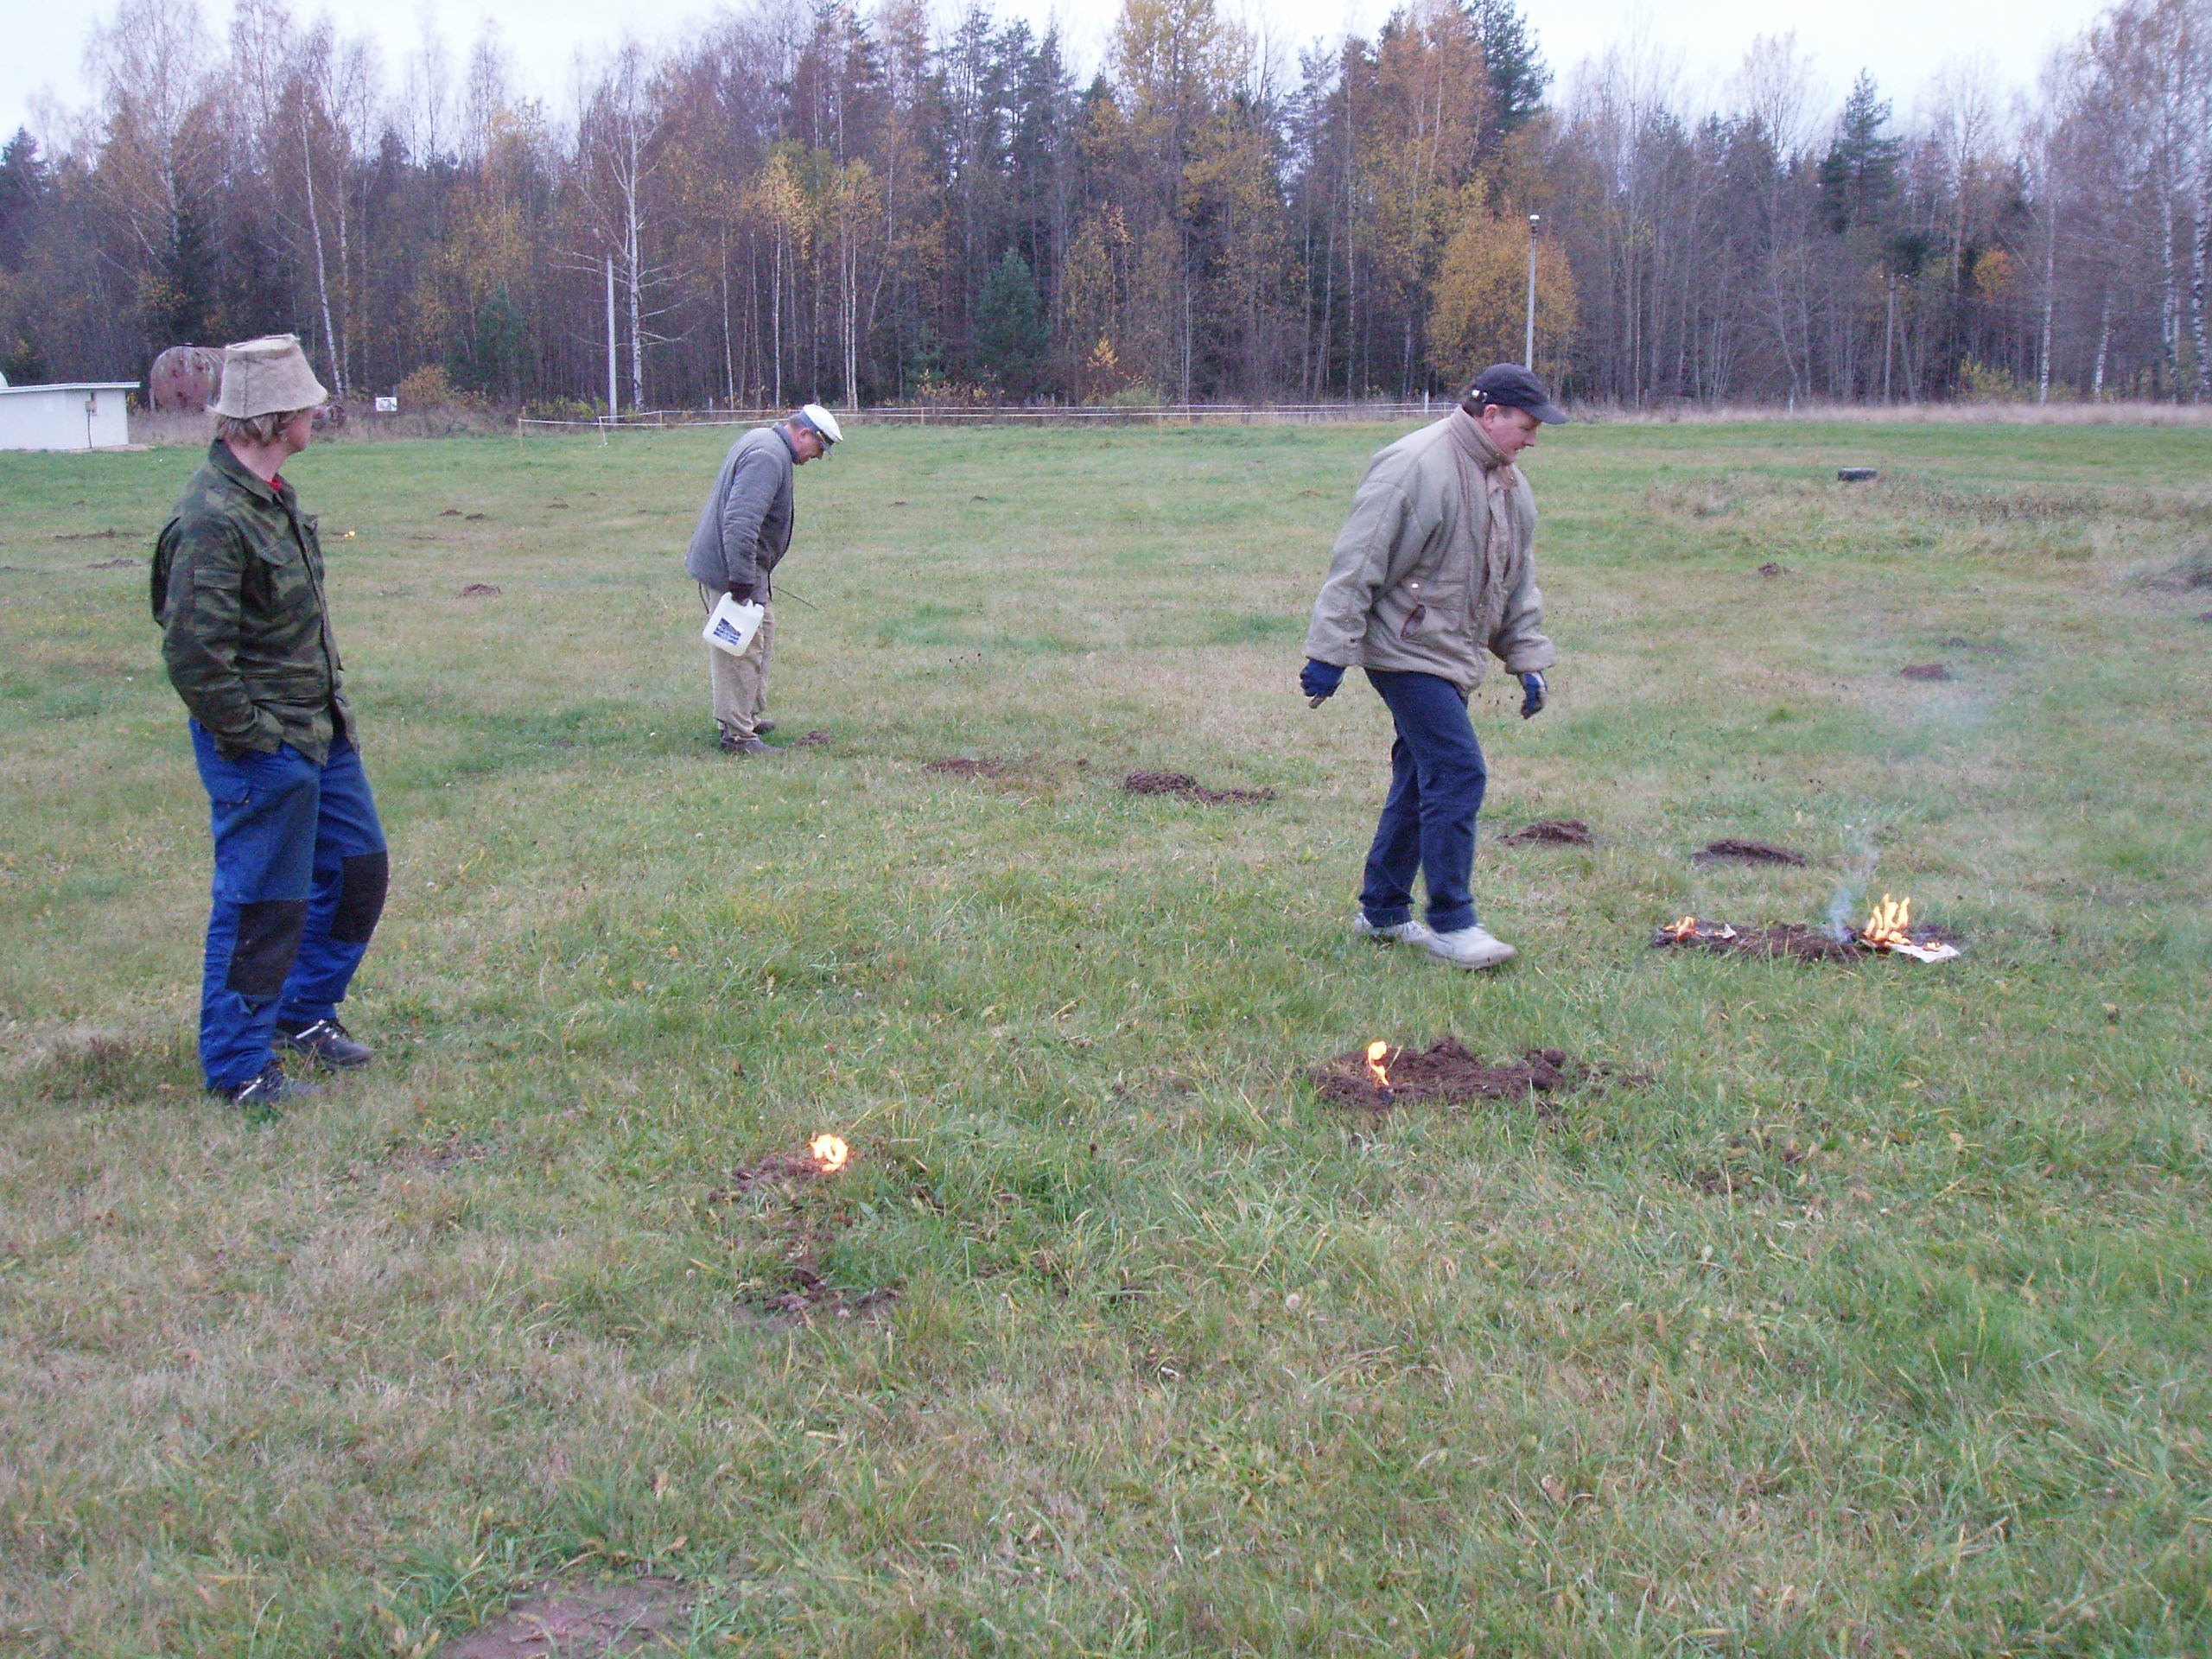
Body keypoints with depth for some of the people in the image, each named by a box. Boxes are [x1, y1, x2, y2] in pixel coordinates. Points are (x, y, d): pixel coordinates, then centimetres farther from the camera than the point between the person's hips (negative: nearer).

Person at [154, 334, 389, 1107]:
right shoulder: (213, 517, -23)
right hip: (263, 747, -10)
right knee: (262, 903, 0)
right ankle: (238, 1068, 15)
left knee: (358, 869, 17)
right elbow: (193, 655, -25)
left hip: (319, 730, 10)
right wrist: (252, 738, -18)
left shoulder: (270, 493, 8)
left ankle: (305, 1013, 35)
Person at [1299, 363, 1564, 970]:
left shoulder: (1509, 486, 14)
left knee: (1421, 779, 13)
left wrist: (1528, 661, 17)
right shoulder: (1415, 466, -16)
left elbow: (1518, 582, 23)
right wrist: (1330, 653, -18)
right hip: (1406, 651, -9)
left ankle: (1382, 911, 25)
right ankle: (1451, 923, -6)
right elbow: (1357, 566, -17)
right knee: (1458, 772, -14)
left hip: (1451, 657, 10)